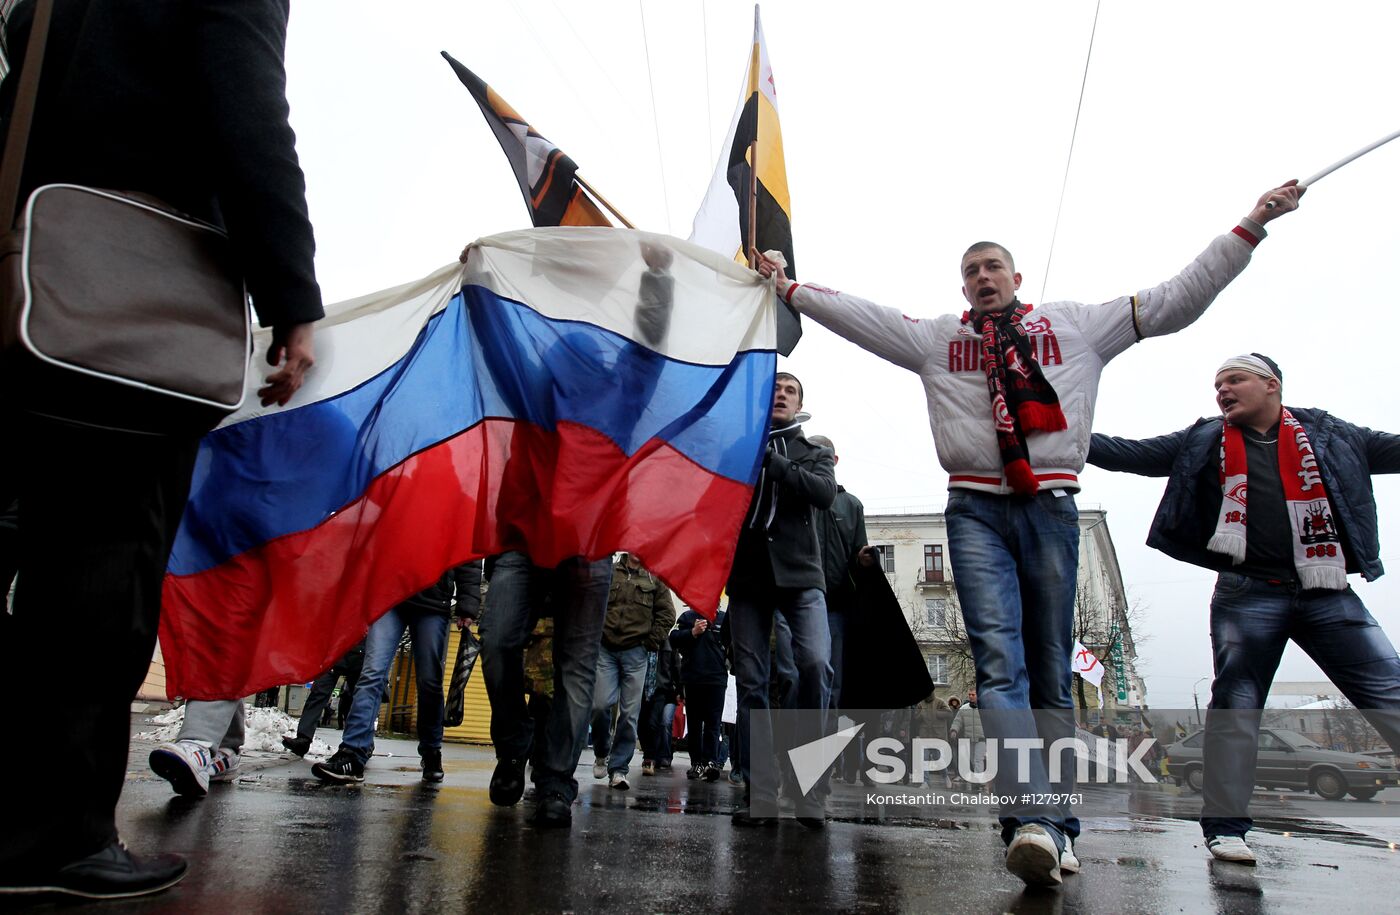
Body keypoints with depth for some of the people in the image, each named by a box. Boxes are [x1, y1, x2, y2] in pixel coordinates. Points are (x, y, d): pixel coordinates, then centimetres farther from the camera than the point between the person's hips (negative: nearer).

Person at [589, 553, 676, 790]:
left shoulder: (655, 579, 8)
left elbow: (667, 614, 8)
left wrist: (650, 642, 0)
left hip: (635, 653, 0)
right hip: (605, 650, 0)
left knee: (629, 712, -2)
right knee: (600, 704, -8)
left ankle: (618, 769, 6)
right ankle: (601, 753, 19)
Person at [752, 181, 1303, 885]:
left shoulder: (1078, 325, 17)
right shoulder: (936, 338, 18)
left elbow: (1176, 300, 17)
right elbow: (859, 316, 15)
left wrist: (1250, 226, 16)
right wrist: (790, 288, 12)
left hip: (1052, 509, 1)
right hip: (976, 511, 0)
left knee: (1051, 673, 2)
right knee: (999, 661, -16)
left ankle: (1057, 827, 6)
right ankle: (1033, 821, -23)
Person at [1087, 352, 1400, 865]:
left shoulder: (1326, 434, 15)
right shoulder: (1203, 443, 12)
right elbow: (1130, 455, 9)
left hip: (1329, 594, 1)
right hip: (1247, 595, -1)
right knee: (1235, 703, -3)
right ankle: (1225, 825, 3)